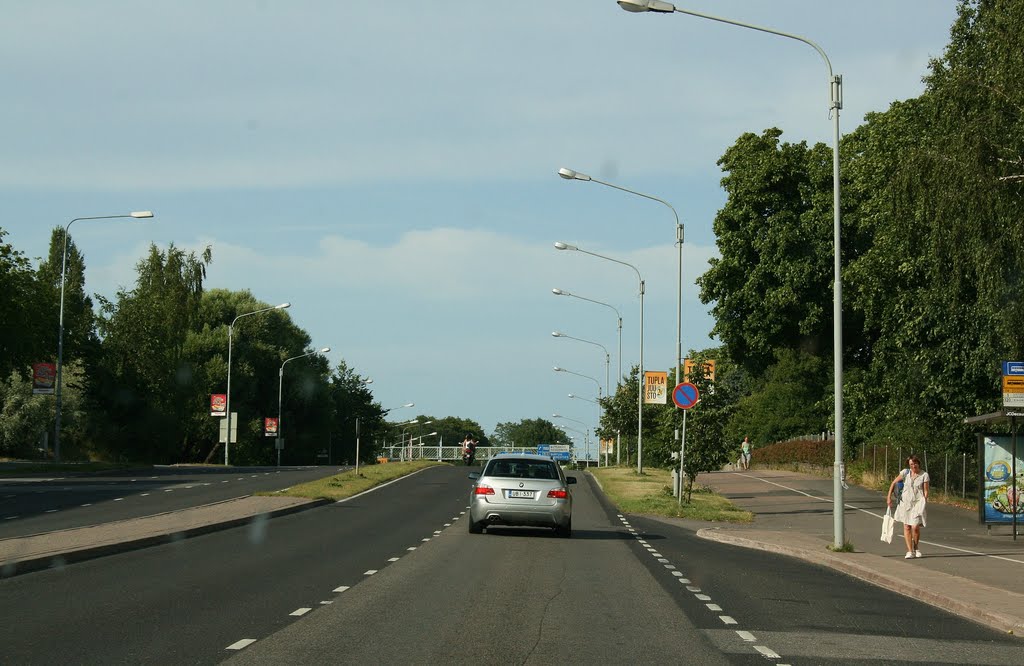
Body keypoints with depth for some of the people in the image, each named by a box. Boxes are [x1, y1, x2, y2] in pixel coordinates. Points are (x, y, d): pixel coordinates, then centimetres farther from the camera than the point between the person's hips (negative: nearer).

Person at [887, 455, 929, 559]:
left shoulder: (924, 475, -3)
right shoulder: (905, 472, 0)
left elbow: (925, 491, -1)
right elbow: (893, 483, 6)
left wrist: (924, 504, -8)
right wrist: (889, 497, 3)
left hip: (918, 503, -2)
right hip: (905, 502, 2)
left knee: (915, 527, -10)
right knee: (907, 527, 0)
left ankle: (916, 547, 17)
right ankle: (910, 551, 6)